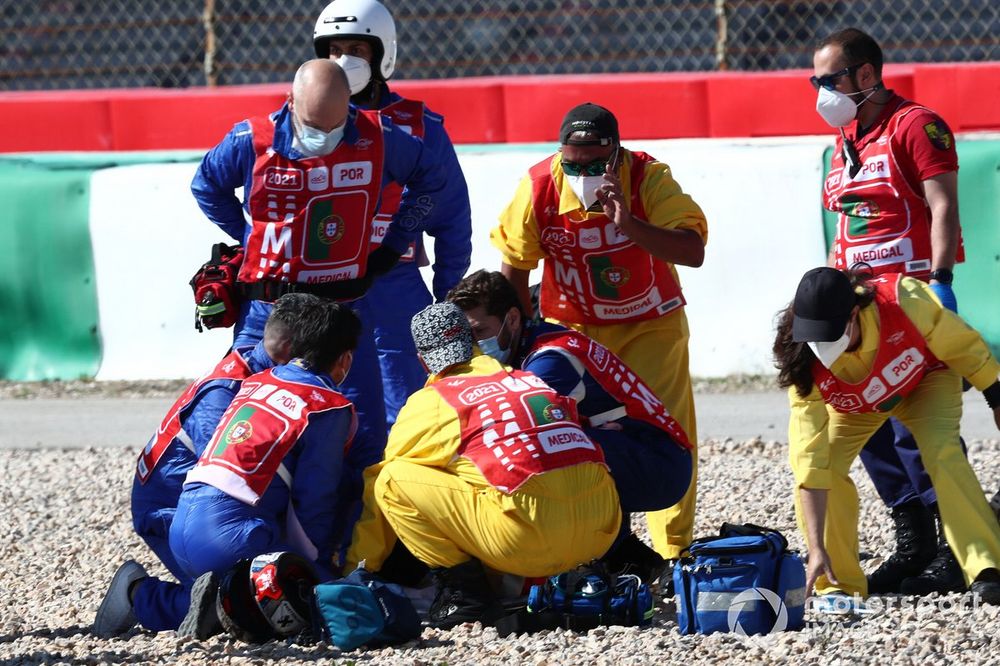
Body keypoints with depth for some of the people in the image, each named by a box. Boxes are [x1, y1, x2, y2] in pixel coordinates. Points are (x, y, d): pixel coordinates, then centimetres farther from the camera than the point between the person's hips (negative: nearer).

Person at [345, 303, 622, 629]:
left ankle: (463, 591, 2)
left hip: (528, 536, -6)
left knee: (393, 480, 4)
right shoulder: (530, 380, 26)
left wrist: (357, 566, 31)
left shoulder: (431, 402, 10)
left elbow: (378, 483, 18)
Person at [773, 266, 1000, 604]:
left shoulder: (904, 303, -41)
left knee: (942, 453, -26)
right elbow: (810, 461, -37)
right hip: (852, 404, 1)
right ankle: (838, 582, -6)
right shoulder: (805, 367, -36)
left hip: (925, 380, -1)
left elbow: (964, 347, -21)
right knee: (826, 465, -21)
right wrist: (817, 550, -41)